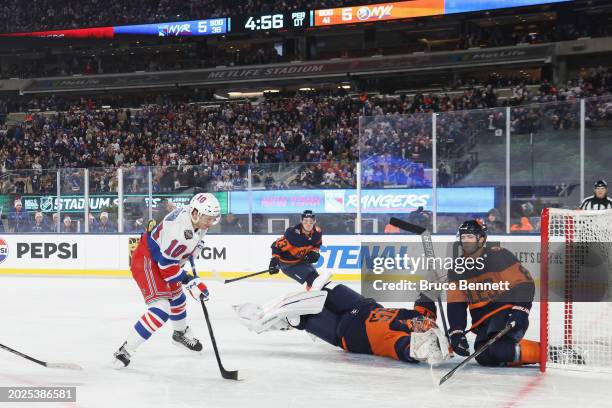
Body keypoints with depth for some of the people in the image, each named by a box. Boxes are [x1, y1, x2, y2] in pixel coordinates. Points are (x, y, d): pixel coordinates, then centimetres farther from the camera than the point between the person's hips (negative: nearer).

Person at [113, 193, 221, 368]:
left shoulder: (197, 217, -8)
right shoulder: (178, 230, -35)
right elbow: (167, 265, -30)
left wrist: (189, 256, 26)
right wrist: (190, 282, -26)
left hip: (163, 259, 10)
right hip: (146, 260, -10)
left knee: (177, 298, 28)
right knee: (161, 308, -22)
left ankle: (181, 334, 55)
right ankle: (125, 351, -18)